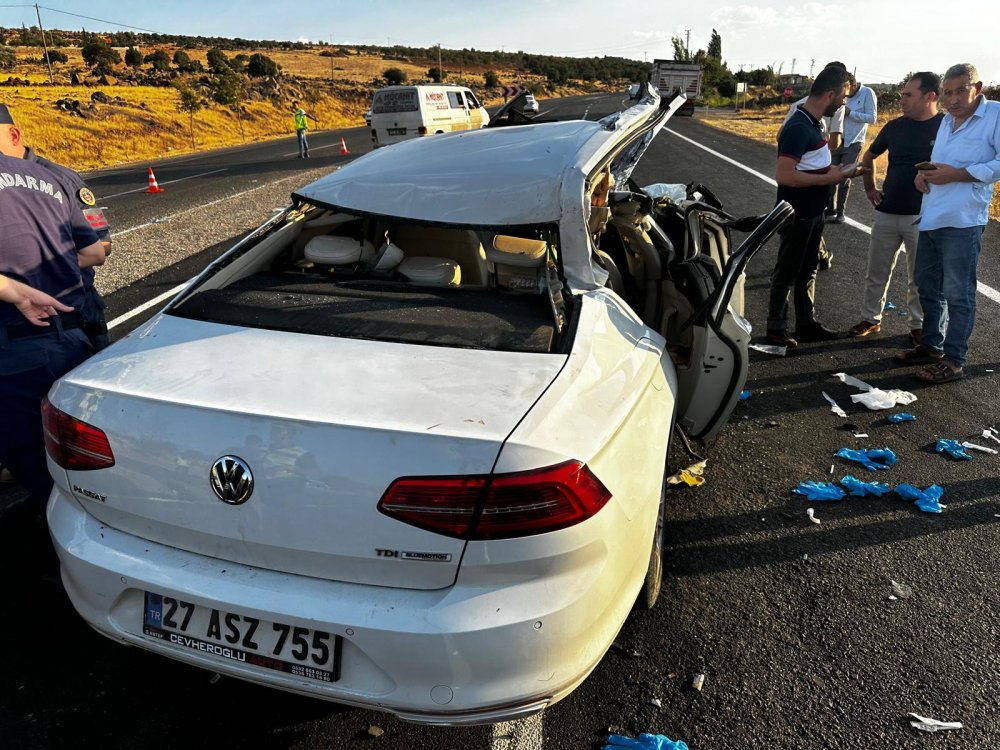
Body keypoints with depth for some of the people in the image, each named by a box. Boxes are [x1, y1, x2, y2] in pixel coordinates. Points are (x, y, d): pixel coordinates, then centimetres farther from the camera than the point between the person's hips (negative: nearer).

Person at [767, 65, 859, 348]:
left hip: (813, 212, 9)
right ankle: (776, 329, 15)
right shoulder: (798, 128, -22)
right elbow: (784, 175, -28)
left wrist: (836, 171, 4)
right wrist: (829, 178, -21)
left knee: (808, 270, 17)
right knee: (786, 272, 2)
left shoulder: (814, 123, 8)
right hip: (797, 215, -9)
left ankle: (806, 323, 29)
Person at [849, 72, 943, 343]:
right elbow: (869, 156, 20)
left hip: (923, 217, -4)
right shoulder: (895, 127, 4)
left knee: (919, 278, 8)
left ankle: (919, 326, 23)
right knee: (876, 272, 12)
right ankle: (871, 318, 27)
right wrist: (870, 189, 13)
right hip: (887, 213, 4)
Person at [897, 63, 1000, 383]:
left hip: (962, 222, -8)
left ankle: (953, 360, 8)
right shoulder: (947, 120, 16)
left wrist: (957, 174, -19)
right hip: (931, 218, 8)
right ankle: (932, 346, 32)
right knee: (927, 285, 17)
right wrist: (924, 172, 5)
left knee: (957, 294, -1)